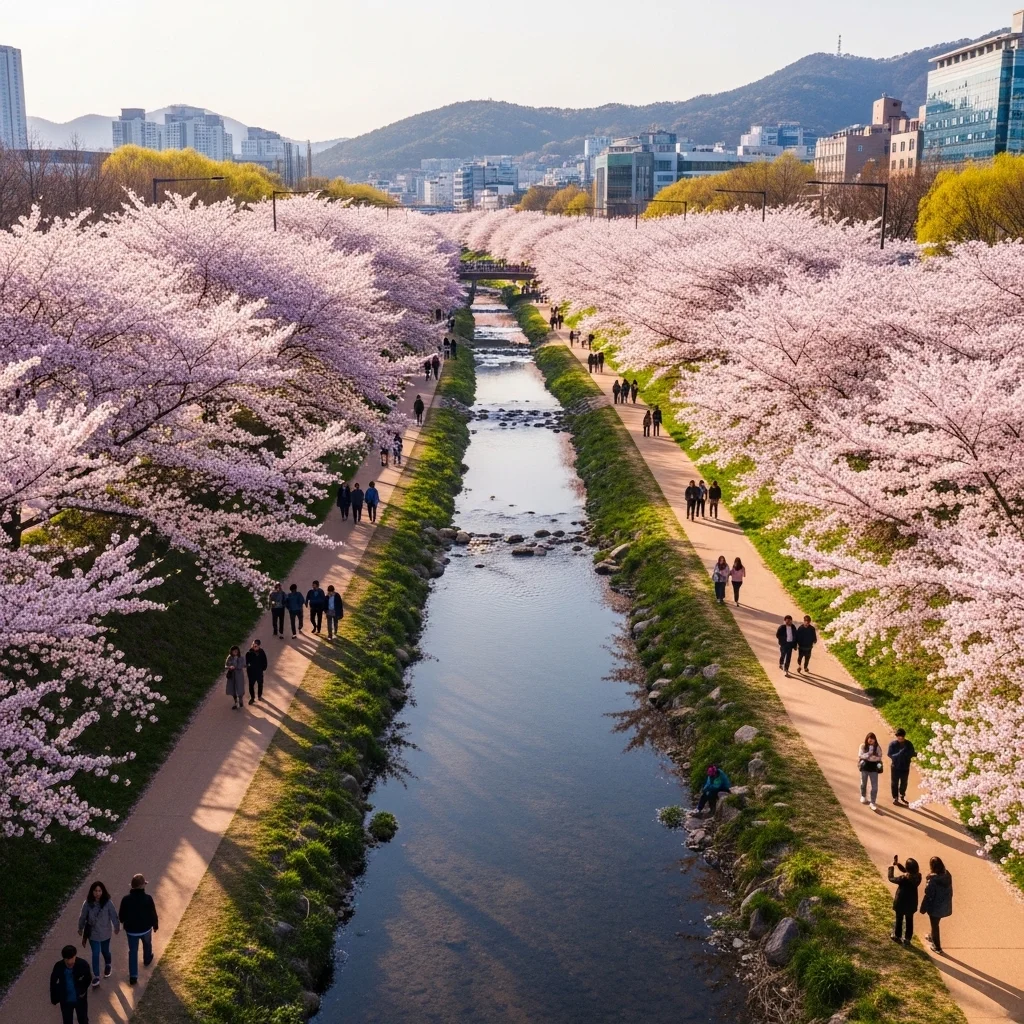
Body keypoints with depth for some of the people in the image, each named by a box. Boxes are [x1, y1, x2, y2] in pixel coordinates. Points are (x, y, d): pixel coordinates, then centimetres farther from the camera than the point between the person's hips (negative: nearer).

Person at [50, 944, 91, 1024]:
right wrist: (54, 999, 0)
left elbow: (88, 978, -4)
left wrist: (83, 990, -10)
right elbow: (53, 982, -5)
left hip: (80, 999, 0)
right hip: (65, 1000, 0)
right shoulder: (58, 967, -23)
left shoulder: (83, 964, -25)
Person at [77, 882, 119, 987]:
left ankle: (107, 965, 52)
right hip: (93, 933, 0)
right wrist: (80, 928, 9)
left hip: (105, 933, 0)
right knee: (95, 954, 3)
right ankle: (96, 976, 18)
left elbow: (113, 916, -9)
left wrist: (117, 927, 1)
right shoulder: (88, 903, -18)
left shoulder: (108, 903, -22)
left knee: (105, 951, 21)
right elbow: (83, 917, -3)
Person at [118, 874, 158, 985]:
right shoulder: (148, 898, -22)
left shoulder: (126, 899, -18)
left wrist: (125, 923, 17)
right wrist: (155, 925, 6)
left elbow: (121, 916, -5)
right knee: (147, 944, 30)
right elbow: (153, 914, -12)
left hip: (131, 930, 0)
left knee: (133, 952, 12)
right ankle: (147, 960, 56)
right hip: (146, 928, 0)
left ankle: (133, 976, 12)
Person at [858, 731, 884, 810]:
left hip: (874, 768, 0)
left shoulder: (877, 747, -3)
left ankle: (873, 802, 0)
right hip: (865, 767, 1)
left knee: (874, 786, -6)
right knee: (864, 783, 19)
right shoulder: (863, 746, -5)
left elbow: (879, 757, -8)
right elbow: (860, 756, -12)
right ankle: (863, 796, 45)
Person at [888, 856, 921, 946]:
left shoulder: (904, 878, -31)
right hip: (911, 903, 4)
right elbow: (906, 871, 5)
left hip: (901, 903, -4)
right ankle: (907, 939, 30)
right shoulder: (918, 876, -14)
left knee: (899, 920, 18)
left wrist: (891, 867, -2)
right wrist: (898, 864, 2)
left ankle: (897, 936, 36)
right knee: (909, 921, 20)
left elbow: (891, 878, -14)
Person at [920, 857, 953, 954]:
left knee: (935, 925, 15)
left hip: (935, 906, -6)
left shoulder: (932, 879, -28)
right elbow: (950, 891, 5)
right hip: (944, 905, 6)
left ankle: (937, 947, 28)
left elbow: (928, 895, -21)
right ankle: (933, 937, 52)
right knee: (935, 923, 30)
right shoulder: (947, 875, -8)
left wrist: (923, 908, -9)